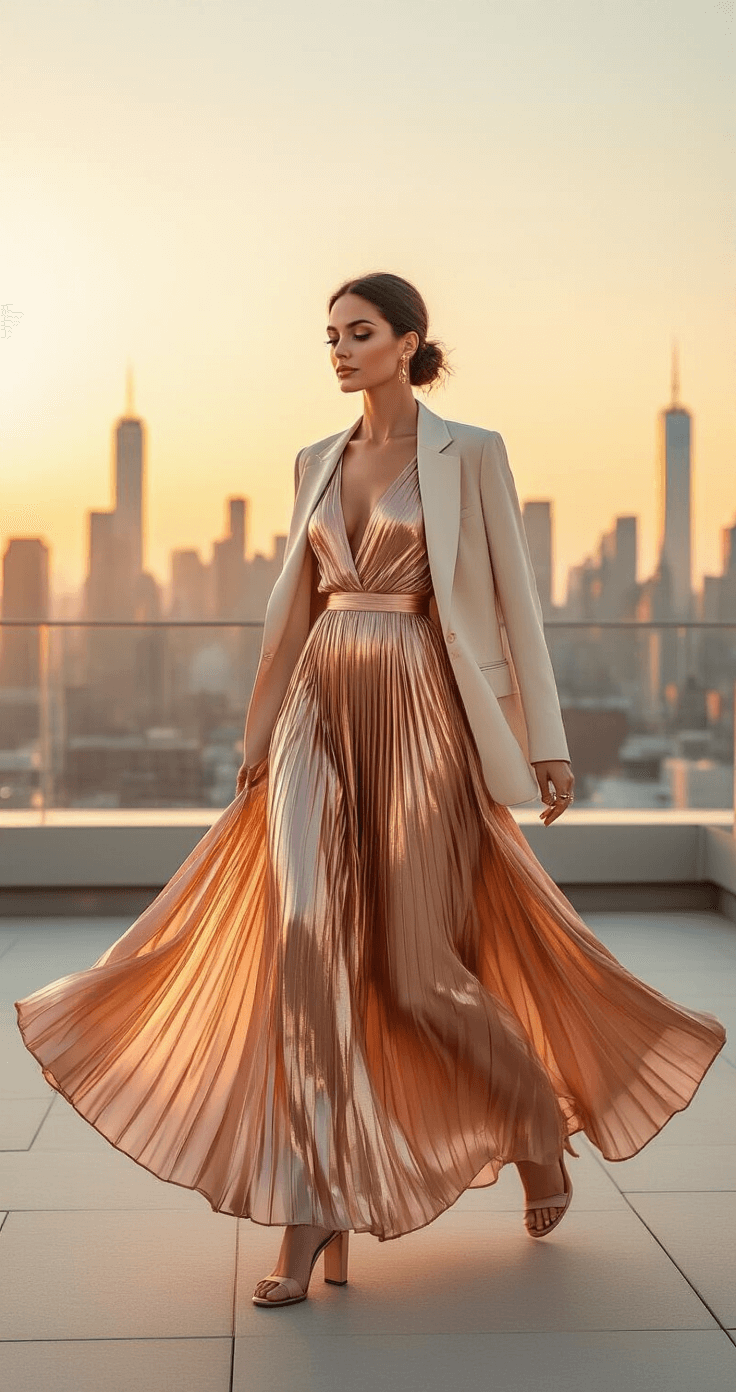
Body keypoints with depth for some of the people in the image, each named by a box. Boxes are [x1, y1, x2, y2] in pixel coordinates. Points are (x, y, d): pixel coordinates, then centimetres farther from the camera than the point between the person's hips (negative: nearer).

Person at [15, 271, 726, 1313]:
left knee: (418, 969, 0)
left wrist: (545, 742, -6)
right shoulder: (318, 462, 14)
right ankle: (317, 1213, -3)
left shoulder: (471, 453, 0)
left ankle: (542, 1120, 29)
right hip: (322, 708, 5)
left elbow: (513, 596, -3)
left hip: (419, 711, -4)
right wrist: (263, 732, 17)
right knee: (305, 944, -10)